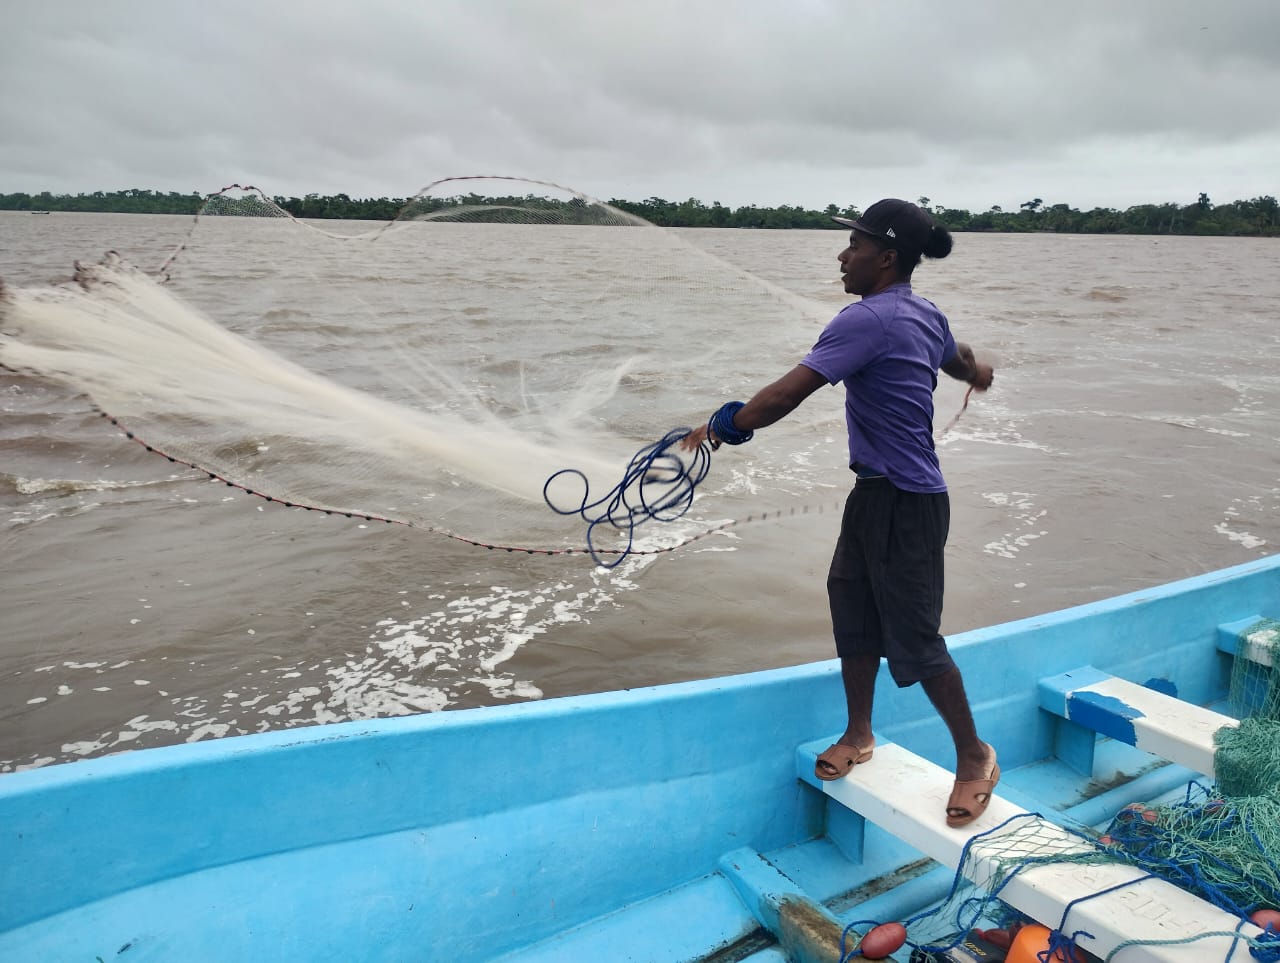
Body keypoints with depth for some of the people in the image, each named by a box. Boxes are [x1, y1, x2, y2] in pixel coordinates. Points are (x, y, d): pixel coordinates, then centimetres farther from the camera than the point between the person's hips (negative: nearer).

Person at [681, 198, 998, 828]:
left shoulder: (869, 319, -21)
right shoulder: (926, 315, 9)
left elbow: (789, 392, -25)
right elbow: (957, 356, 31)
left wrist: (726, 426, -12)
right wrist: (975, 371, 55)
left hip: (906, 504, -10)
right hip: (874, 493, 10)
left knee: (914, 640, 2)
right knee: (853, 610, 17)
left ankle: (974, 756, 22)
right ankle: (858, 734, 34)